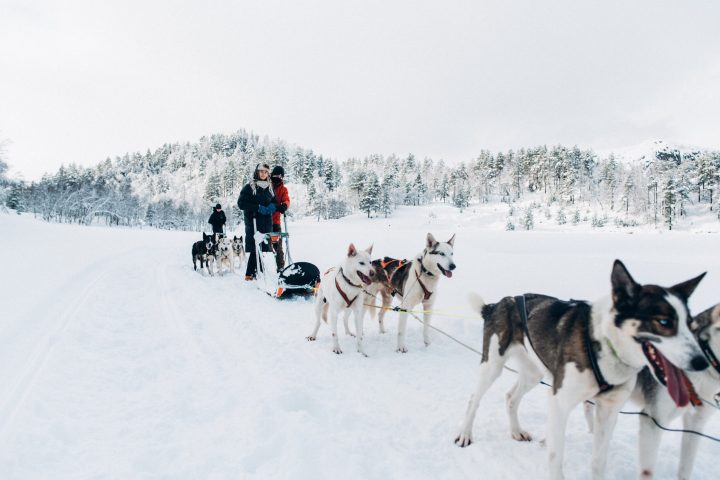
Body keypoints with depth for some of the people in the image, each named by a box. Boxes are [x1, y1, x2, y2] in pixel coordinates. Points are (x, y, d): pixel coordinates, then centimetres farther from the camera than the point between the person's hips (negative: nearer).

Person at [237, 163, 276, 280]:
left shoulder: (269, 188, 15)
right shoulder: (249, 187, -1)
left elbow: (274, 201, 22)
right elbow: (241, 203, -7)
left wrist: (272, 206, -2)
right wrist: (258, 207, -16)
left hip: (266, 222, 5)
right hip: (253, 221, -5)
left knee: (262, 247, 3)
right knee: (255, 247, -10)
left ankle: (257, 270, 13)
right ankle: (250, 273, -1)